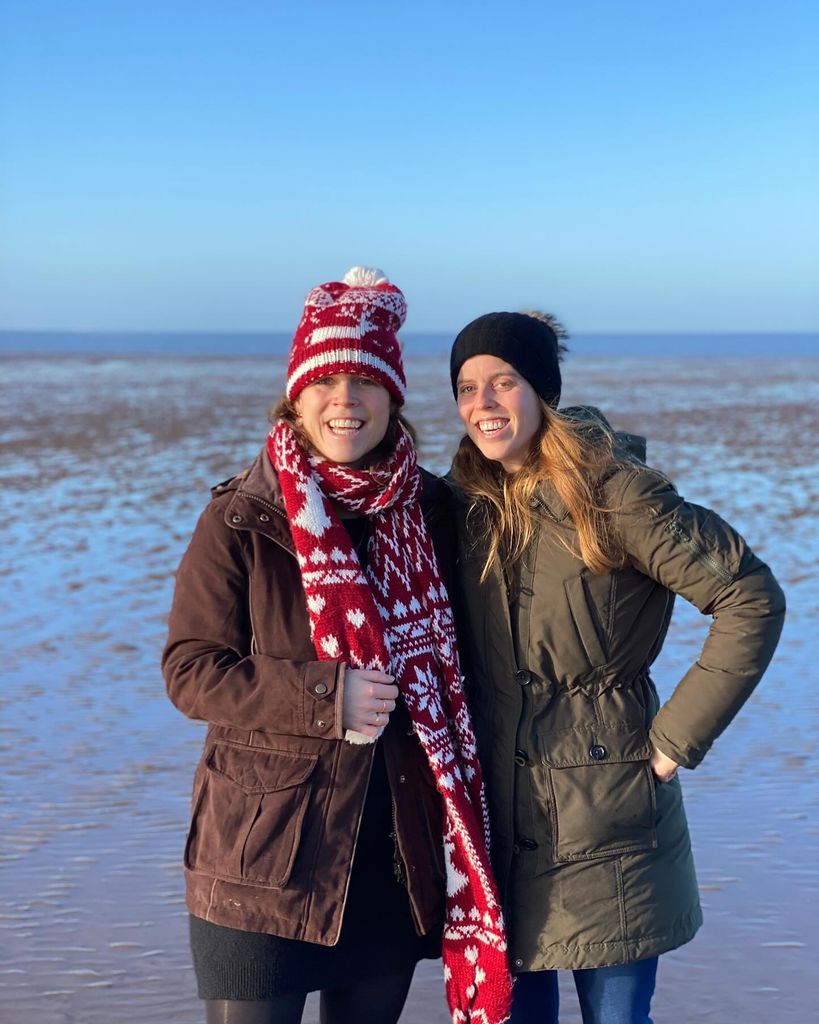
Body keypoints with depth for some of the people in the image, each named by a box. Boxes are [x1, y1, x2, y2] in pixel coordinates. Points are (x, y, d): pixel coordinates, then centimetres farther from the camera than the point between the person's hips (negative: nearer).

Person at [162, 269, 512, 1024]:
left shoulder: (431, 511, 2)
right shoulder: (241, 520, -8)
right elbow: (189, 669, -8)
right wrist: (321, 697, -21)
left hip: (398, 857, 4)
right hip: (264, 853, -3)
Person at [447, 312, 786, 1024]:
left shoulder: (610, 490, -12)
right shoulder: (469, 503, 5)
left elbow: (751, 599, -15)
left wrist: (676, 737, -13)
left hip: (606, 819, -5)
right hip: (500, 817, 5)